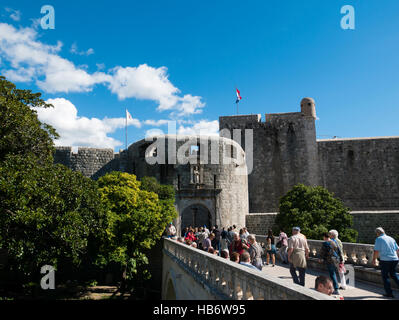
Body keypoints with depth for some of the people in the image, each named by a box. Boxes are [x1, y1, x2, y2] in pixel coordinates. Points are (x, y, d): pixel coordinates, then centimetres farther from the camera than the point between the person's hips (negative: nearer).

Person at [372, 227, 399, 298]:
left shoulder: (379, 239, -5)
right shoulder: (391, 238, 13)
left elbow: (376, 251, -11)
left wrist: (374, 260, 0)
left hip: (385, 260, -6)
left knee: (385, 276, 6)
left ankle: (389, 293, 8)